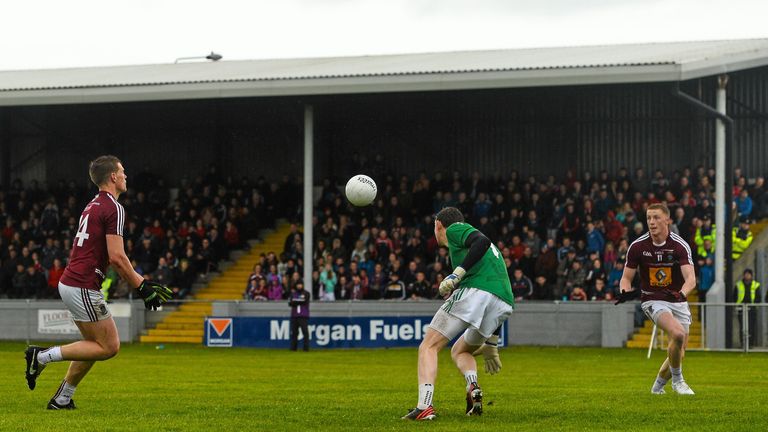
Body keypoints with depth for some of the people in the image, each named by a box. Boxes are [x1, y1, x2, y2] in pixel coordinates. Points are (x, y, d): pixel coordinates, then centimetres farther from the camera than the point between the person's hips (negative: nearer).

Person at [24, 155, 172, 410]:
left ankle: (62, 399, 16)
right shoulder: (114, 208, -13)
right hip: (83, 288, -10)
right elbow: (116, 257, -18)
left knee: (94, 345, 17)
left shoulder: (94, 206, 17)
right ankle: (43, 356, -6)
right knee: (109, 347, -2)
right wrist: (141, 286, -9)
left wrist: (141, 282, 20)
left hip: (69, 282, 10)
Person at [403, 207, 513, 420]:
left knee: (428, 347, -1)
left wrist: (457, 274, -15)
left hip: (474, 291, -8)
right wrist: (490, 343, 41)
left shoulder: (455, 229, 12)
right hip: (503, 305, 8)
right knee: (459, 351, 27)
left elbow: (482, 241, -11)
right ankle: (473, 387, -4)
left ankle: (424, 407, -19)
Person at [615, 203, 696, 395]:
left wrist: (682, 293, -45)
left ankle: (659, 385, 34)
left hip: (678, 301, 2)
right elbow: (626, 277, -1)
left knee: (679, 352, 5)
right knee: (678, 333, -28)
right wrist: (625, 292, -23)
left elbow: (691, 278, -24)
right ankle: (677, 379, -7)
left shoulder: (680, 245, -14)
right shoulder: (637, 246, -9)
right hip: (653, 300, -2)